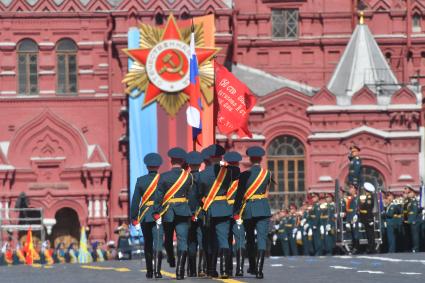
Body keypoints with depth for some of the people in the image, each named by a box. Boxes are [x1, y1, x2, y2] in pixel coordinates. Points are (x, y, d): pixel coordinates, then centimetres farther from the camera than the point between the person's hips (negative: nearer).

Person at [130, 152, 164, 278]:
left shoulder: (140, 180, 1)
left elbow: (135, 200, -1)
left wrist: (134, 218, 3)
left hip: (144, 216, 2)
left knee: (148, 244, 14)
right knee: (158, 243, -6)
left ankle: (149, 271, 18)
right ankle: (157, 270, -18)